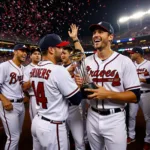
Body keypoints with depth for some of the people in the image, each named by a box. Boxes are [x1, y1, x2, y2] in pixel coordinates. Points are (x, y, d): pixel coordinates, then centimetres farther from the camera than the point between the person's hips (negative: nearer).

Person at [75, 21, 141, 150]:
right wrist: (79, 84, -11)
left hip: (114, 119, -4)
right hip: (92, 117, 4)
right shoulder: (87, 61, 2)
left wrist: (108, 94, -24)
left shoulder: (124, 61, -11)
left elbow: (135, 96, -12)